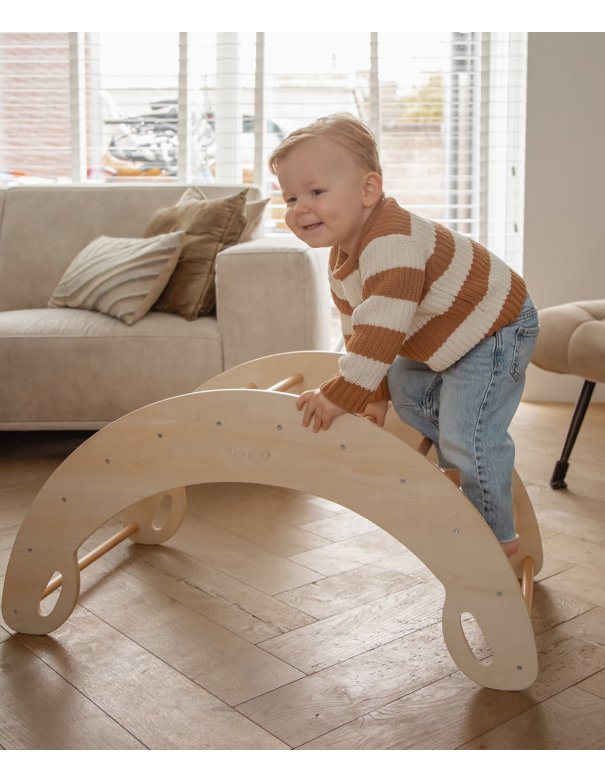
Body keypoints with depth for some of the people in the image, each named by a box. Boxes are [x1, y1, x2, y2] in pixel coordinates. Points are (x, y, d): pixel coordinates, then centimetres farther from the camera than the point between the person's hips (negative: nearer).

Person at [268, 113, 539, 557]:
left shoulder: (391, 242, -35)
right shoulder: (342, 260, -1)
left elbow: (381, 330, -40)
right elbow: (357, 332, 8)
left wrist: (340, 395, -34)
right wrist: (375, 395, 7)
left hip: (496, 331, -10)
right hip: (443, 343, 10)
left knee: (467, 433, -15)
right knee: (405, 390, 23)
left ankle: (497, 535, 3)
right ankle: (458, 474, 42)